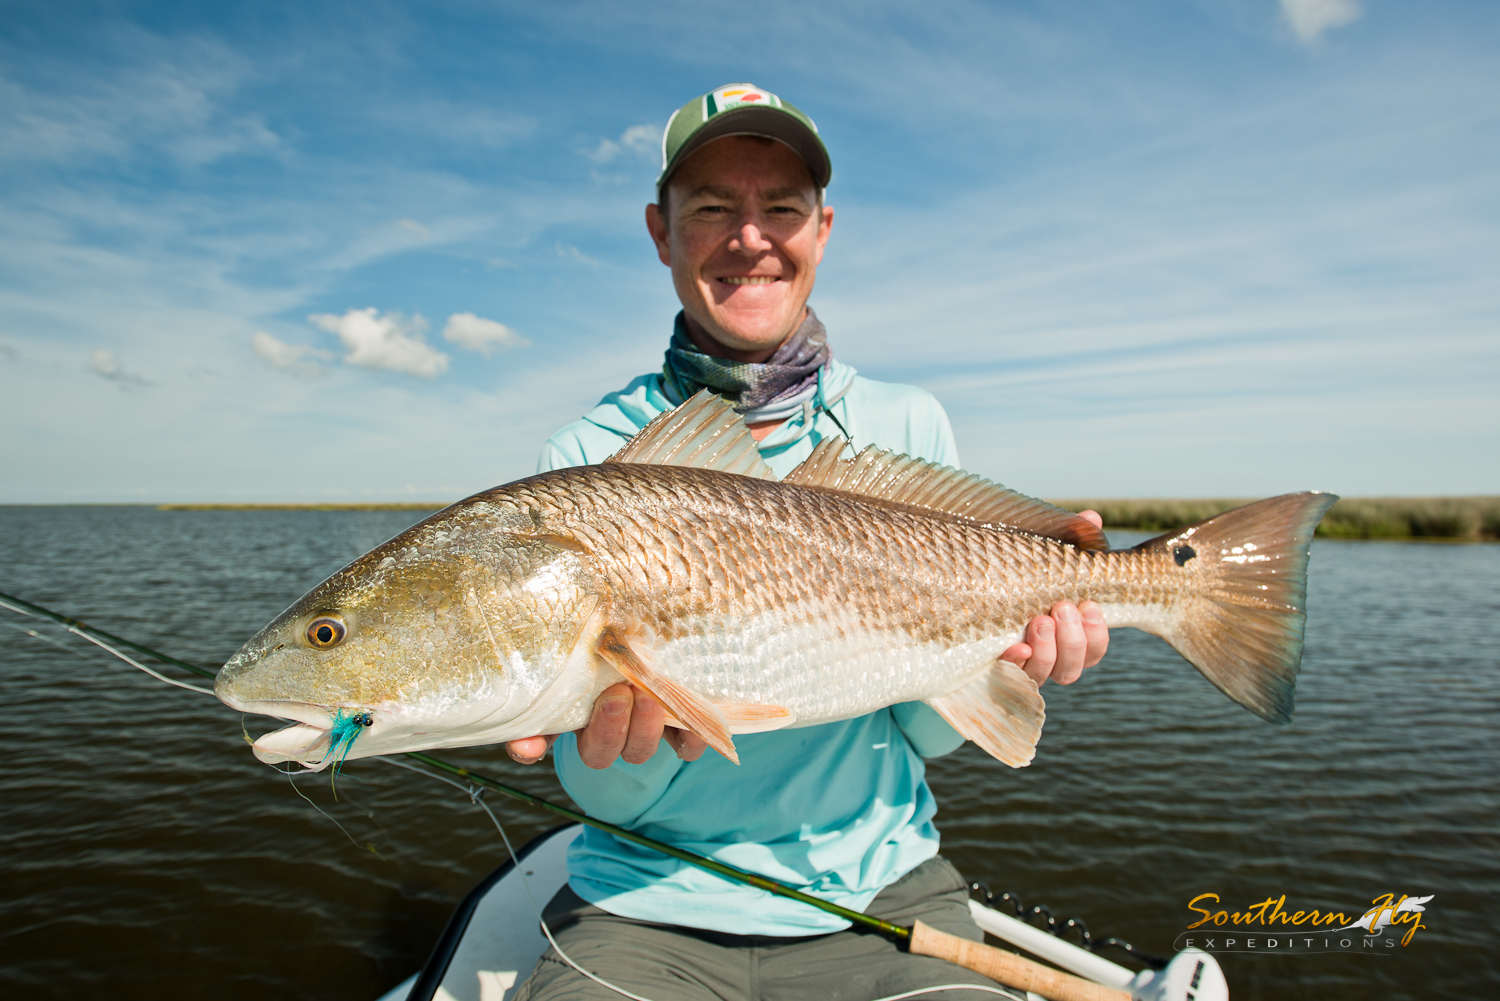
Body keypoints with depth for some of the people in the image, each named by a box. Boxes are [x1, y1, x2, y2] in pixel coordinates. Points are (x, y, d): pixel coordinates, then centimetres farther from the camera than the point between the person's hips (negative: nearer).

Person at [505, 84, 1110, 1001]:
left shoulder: (910, 425, -2)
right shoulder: (589, 458, -6)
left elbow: (927, 732, -1)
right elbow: (599, 789, -7)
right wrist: (626, 742, -27)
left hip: (880, 891, 2)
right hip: (648, 902, -1)